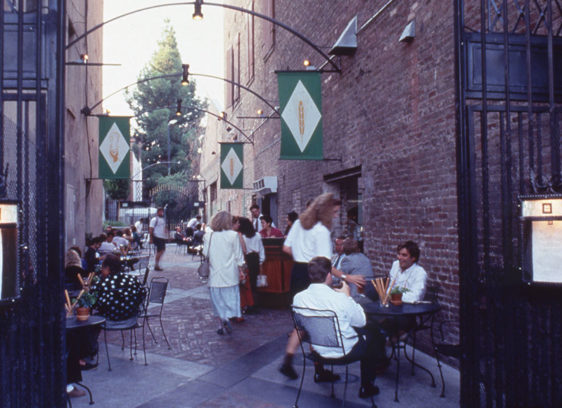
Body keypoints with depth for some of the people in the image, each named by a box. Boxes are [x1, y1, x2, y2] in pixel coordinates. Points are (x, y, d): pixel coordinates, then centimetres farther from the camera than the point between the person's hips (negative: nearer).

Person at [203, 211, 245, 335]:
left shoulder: (208, 235, -2)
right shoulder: (233, 235, -8)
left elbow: (205, 254, 6)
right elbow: (239, 256, -4)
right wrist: (241, 270, 6)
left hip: (215, 273, 2)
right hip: (230, 273, -2)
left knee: (218, 299, 12)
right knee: (230, 297, 7)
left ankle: (221, 323, 12)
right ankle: (226, 319, -13)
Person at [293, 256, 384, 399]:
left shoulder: (298, 298, -14)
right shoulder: (340, 299, -27)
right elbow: (361, 321, -11)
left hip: (318, 350, 6)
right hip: (344, 352, -6)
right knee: (374, 335, 21)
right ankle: (367, 387, 30)